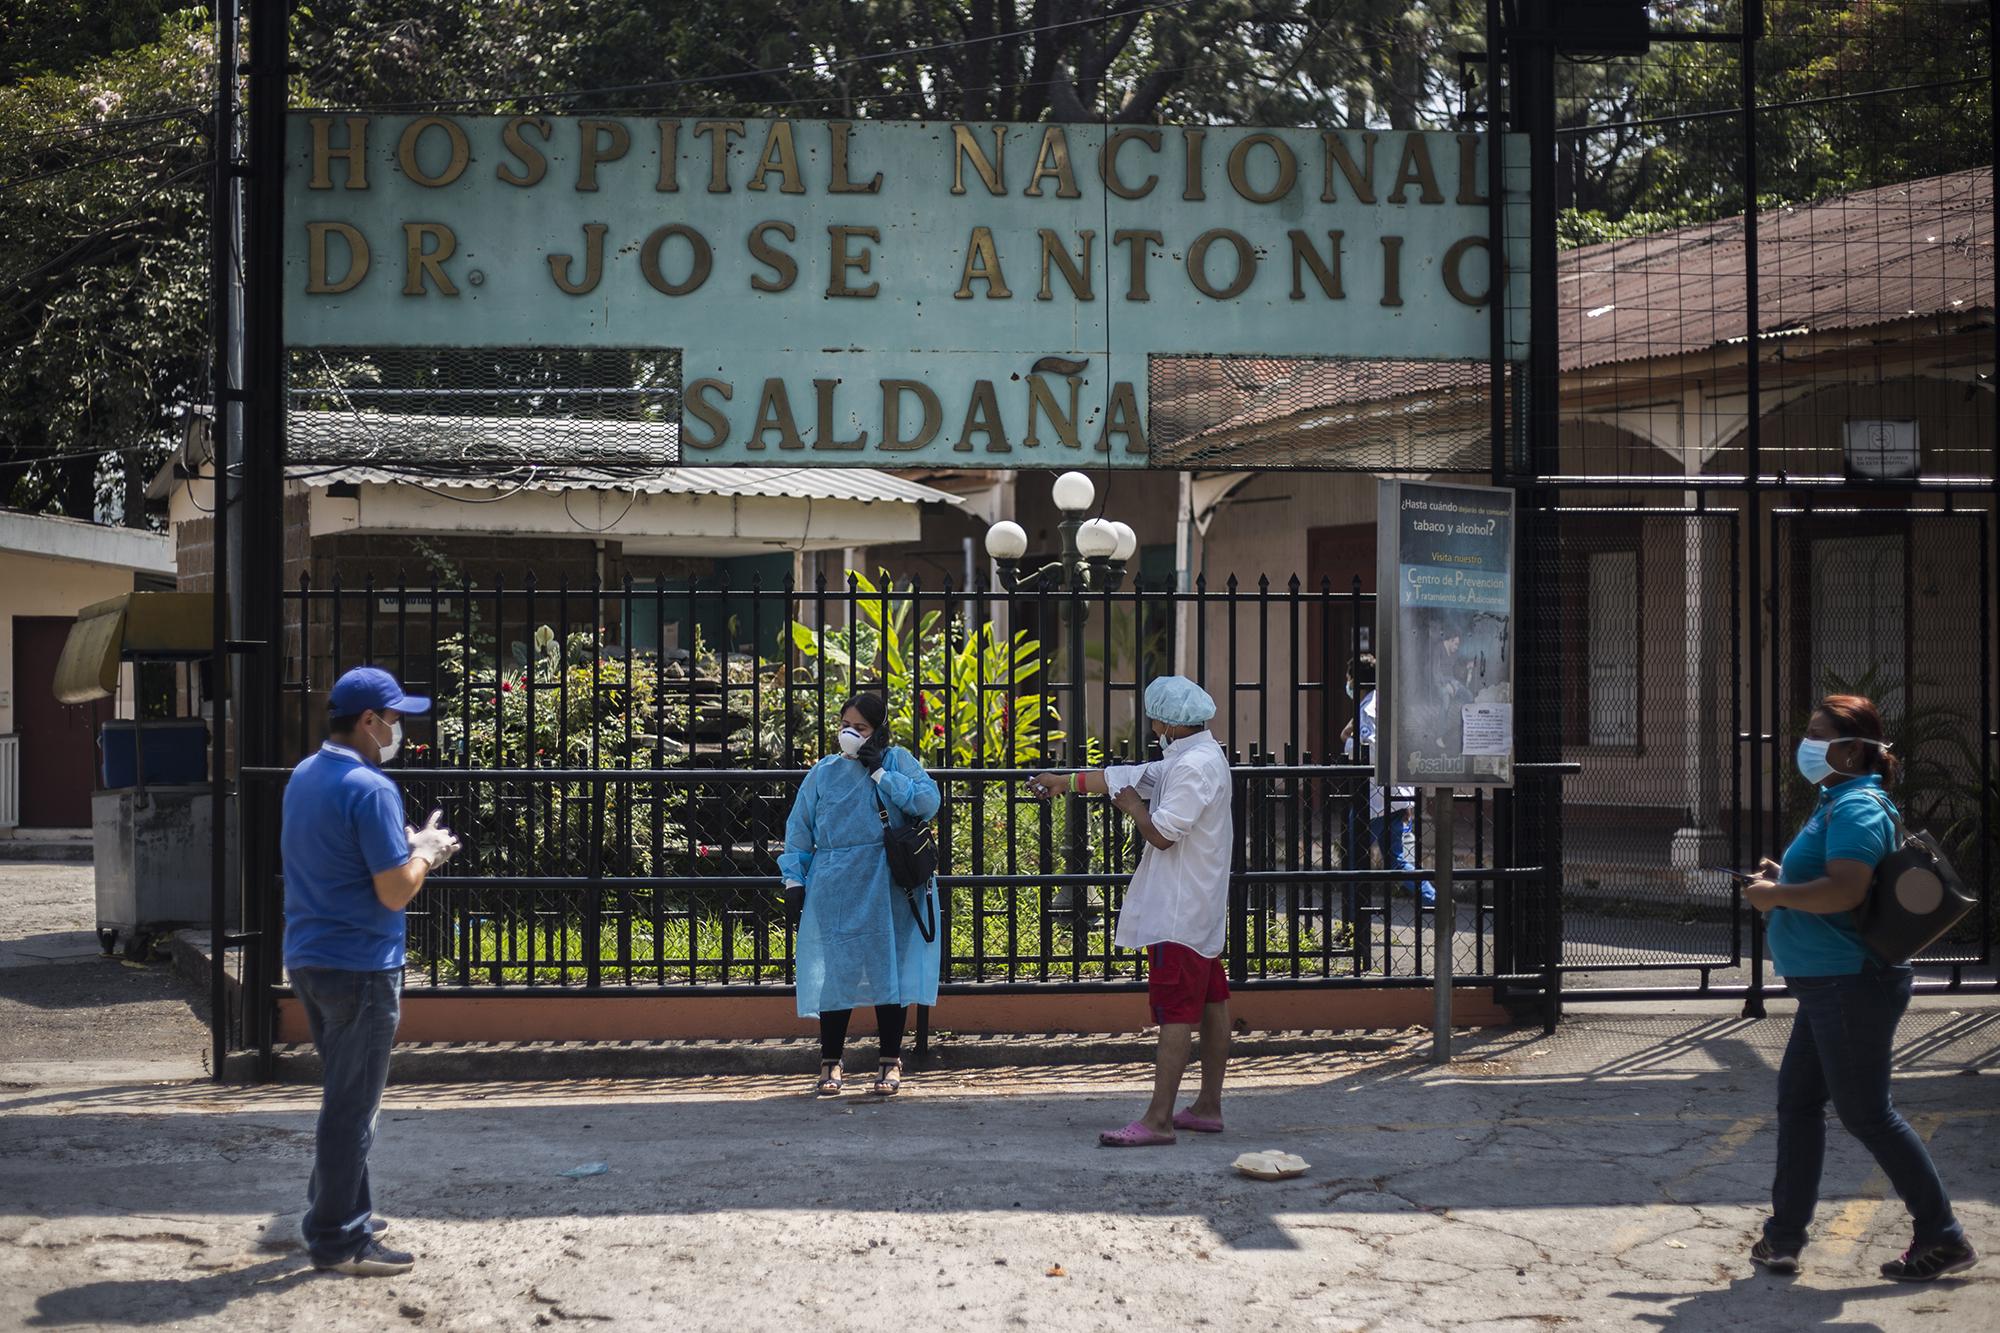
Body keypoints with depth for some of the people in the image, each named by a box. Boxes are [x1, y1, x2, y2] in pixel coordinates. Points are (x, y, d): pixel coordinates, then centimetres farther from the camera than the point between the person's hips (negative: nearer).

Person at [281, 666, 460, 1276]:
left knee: (344, 1094, 21)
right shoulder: (369, 789, -18)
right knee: (351, 1105, -1)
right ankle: (338, 1241, 4)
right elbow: (395, 892, -20)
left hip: (307, 958, 9)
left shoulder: (304, 776, 10)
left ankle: (344, 1213, 30)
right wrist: (424, 853, -2)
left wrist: (409, 849, 14)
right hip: (361, 966, -9)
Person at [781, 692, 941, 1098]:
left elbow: (928, 801, -9)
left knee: (888, 969, 1)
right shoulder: (823, 773, 13)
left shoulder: (897, 761, 6)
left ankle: (889, 1063, 10)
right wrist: (794, 878, 7)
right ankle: (831, 1064, 9)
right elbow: (799, 828, 15)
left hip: (886, 890, -2)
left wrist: (879, 772, -8)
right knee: (835, 973, 0)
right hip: (835, 889, 2)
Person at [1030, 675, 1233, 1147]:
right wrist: (1063, 782, 28)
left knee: (1175, 1011, -11)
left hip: (1179, 912, -11)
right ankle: (1208, 1107, 21)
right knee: (1211, 1002, 13)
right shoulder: (1185, 758, 14)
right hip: (1203, 909, 11)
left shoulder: (1196, 765, -20)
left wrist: (1135, 808, -5)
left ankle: (1159, 1119, -13)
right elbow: (1125, 777, 23)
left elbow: (1163, 834, -24)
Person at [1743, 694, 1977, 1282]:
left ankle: (1943, 1239, 6)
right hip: (1831, 984, 11)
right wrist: (1785, 880, 12)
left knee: (1866, 1113, -3)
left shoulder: (1856, 809, -18)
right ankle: (1784, 1237, 20)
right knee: (1797, 1099, 13)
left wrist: (1776, 895, -19)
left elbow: (1847, 889, -32)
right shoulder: (1837, 804, 15)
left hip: (1852, 984, -11)